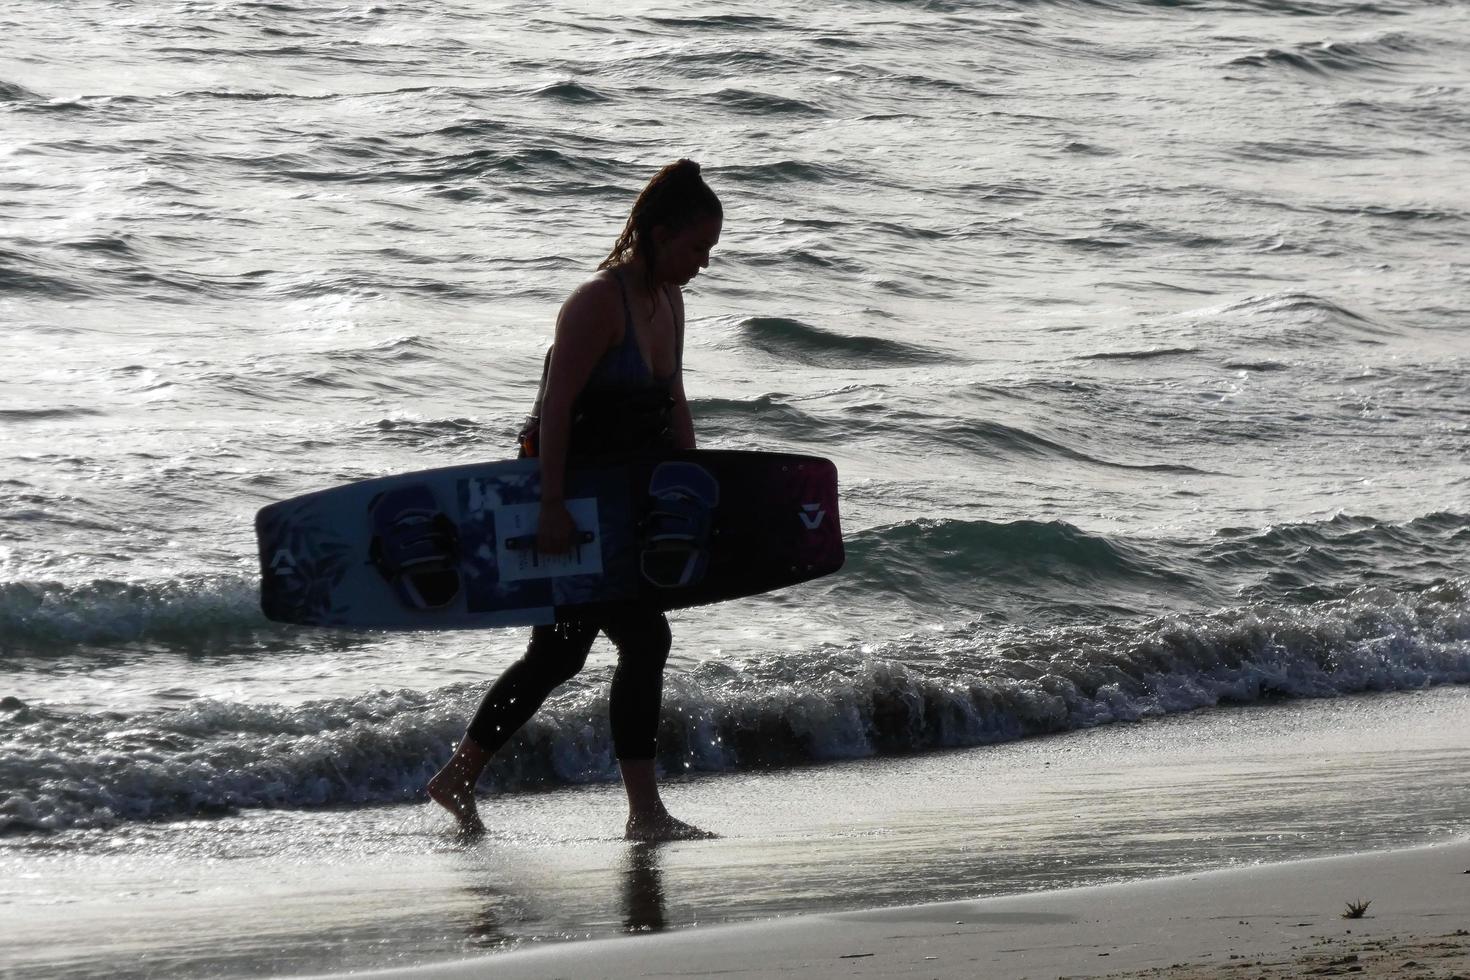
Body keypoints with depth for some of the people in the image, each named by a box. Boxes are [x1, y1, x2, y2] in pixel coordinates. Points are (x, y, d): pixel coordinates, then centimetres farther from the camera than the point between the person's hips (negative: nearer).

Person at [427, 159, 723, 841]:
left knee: (560, 653, 15)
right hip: (564, 491, -10)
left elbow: (673, 406, 16)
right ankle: (644, 812, -6)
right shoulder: (598, 302, -19)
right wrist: (553, 507, -28)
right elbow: (556, 407, -23)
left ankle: (458, 779, 27)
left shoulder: (668, 301, 8)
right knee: (644, 637, -11)